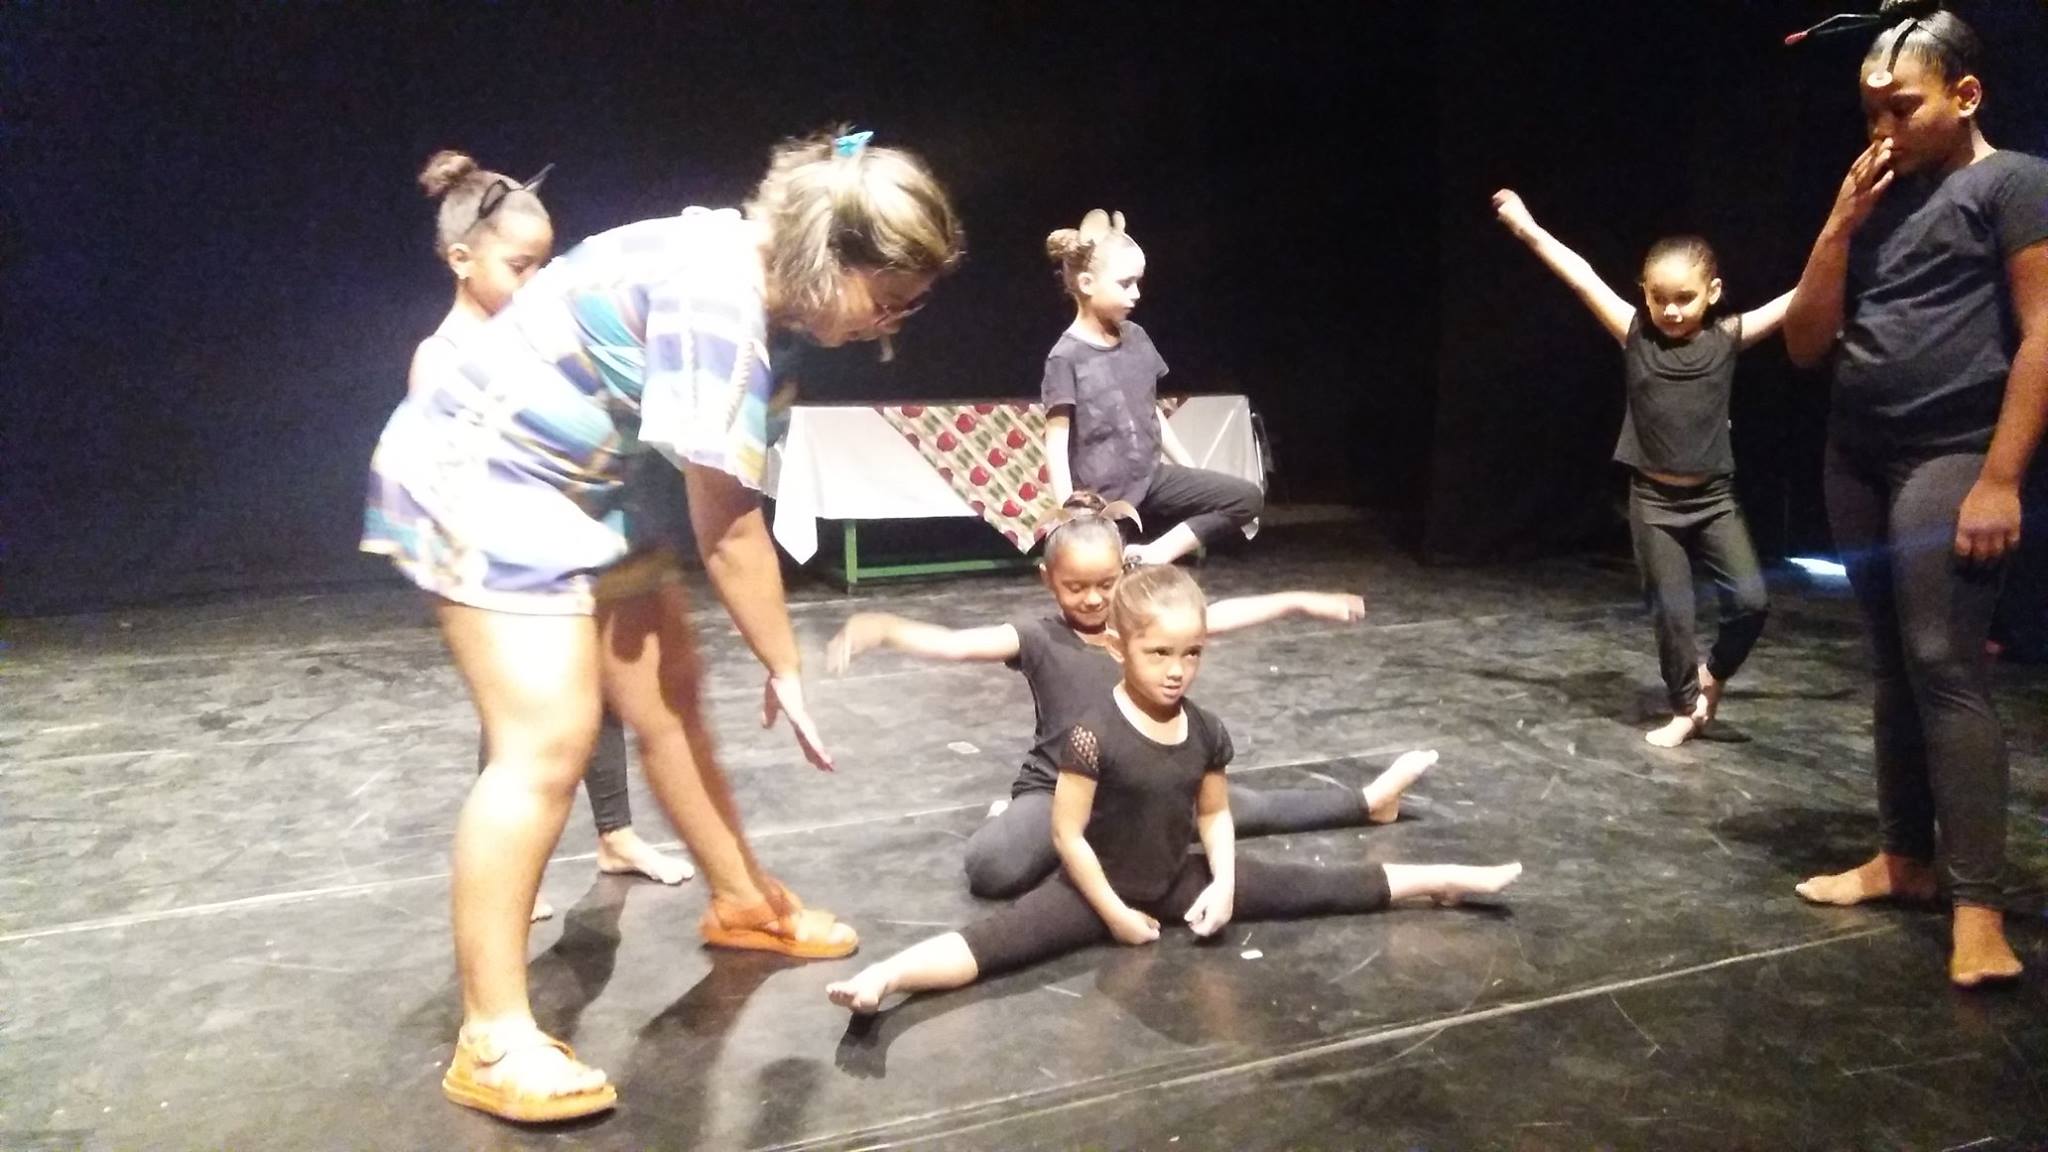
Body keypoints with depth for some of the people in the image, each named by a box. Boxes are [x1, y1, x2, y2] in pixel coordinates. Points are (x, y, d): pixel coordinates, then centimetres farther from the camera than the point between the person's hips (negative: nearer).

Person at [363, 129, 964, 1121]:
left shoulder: (739, 269, 4)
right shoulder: (718, 297, -27)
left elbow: (719, 511, 8)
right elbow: (727, 530, -22)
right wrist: (785, 671, -9)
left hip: (572, 484, 10)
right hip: (478, 481, -10)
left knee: (666, 694, 12)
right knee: (548, 740, -15)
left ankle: (741, 902, 29)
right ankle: (492, 1041, -5)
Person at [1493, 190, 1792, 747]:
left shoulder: (1729, 336, -2)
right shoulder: (1635, 335, -5)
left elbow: (1799, 297, -4)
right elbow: (1582, 278, -10)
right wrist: (1526, 227, -12)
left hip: (1714, 497, 1)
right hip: (1654, 500, -1)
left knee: (1751, 600, -7)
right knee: (1671, 611, 4)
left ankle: (1714, 674, 21)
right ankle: (1684, 709, 23)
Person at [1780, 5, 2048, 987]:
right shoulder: (1876, 202, 17)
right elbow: (1805, 344, 10)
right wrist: (1841, 222, 1)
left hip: (1950, 459, -7)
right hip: (1856, 460, 7)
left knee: (1945, 669, -12)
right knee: (1892, 669, 10)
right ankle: (1905, 858, 20)